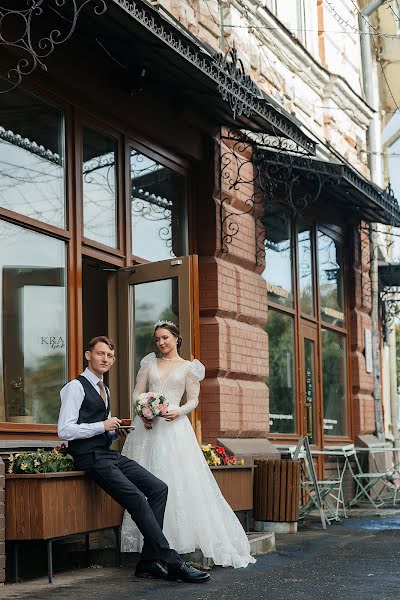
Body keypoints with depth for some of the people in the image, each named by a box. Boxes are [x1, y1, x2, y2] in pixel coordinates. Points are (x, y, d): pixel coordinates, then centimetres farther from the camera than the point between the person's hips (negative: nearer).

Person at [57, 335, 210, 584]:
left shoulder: (104, 390, 21)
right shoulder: (76, 387, -6)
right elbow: (64, 431, -14)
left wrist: (115, 431, 10)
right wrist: (103, 426, -15)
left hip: (110, 454, 9)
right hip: (91, 458, -9)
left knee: (159, 488, -6)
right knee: (137, 499, -22)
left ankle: (149, 562, -8)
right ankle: (172, 562, -17)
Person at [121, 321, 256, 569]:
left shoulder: (189, 367, 9)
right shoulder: (150, 363, 16)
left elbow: (193, 400, 6)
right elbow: (137, 393, 11)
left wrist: (178, 412, -13)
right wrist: (143, 413, -7)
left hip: (174, 427, -2)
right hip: (148, 427, 3)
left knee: (180, 484, -10)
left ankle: (185, 541, -6)